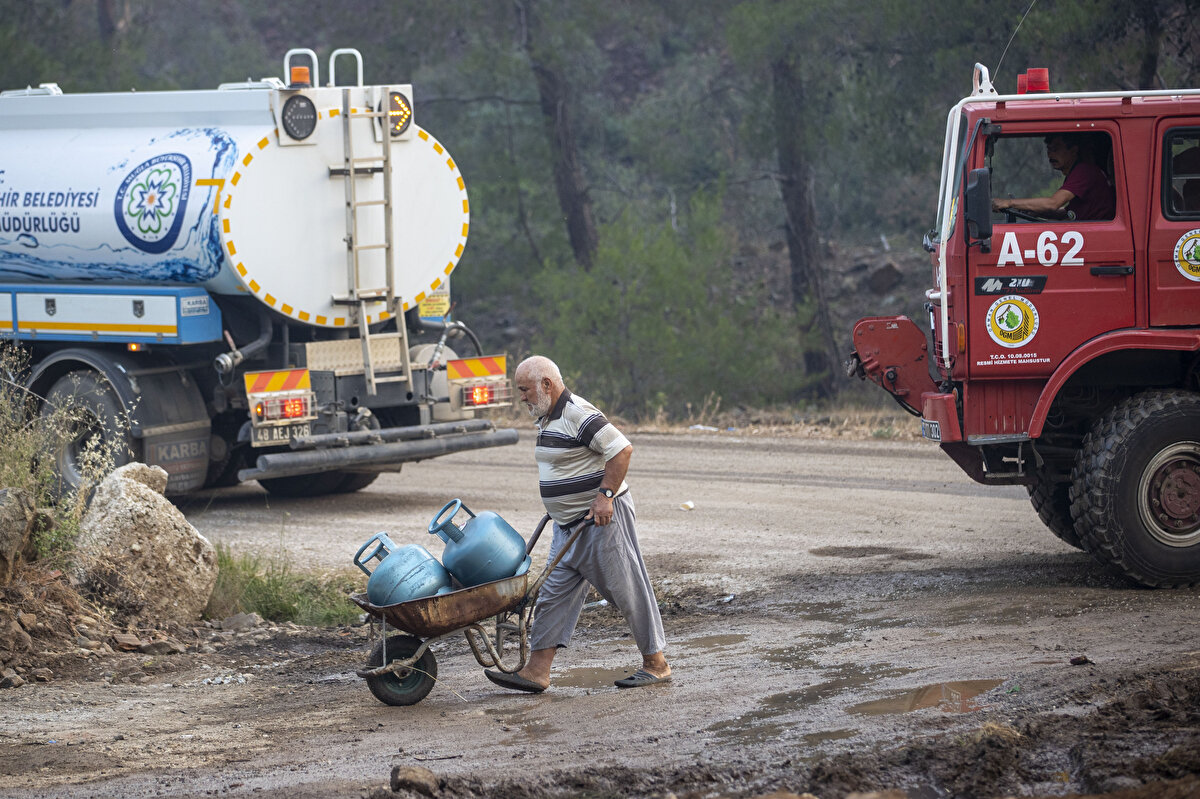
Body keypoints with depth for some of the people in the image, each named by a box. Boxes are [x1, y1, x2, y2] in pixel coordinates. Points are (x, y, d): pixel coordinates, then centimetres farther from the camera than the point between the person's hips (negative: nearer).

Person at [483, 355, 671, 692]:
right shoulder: (548, 419, 13)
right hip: (569, 524, 10)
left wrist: (605, 495, -26)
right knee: (554, 593, 5)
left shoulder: (578, 414, -18)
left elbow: (622, 449, -24)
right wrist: (555, 507, 25)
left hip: (602, 517, -10)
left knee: (628, 589, -1)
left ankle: (656, 663, 7)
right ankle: (537, 671, 4)